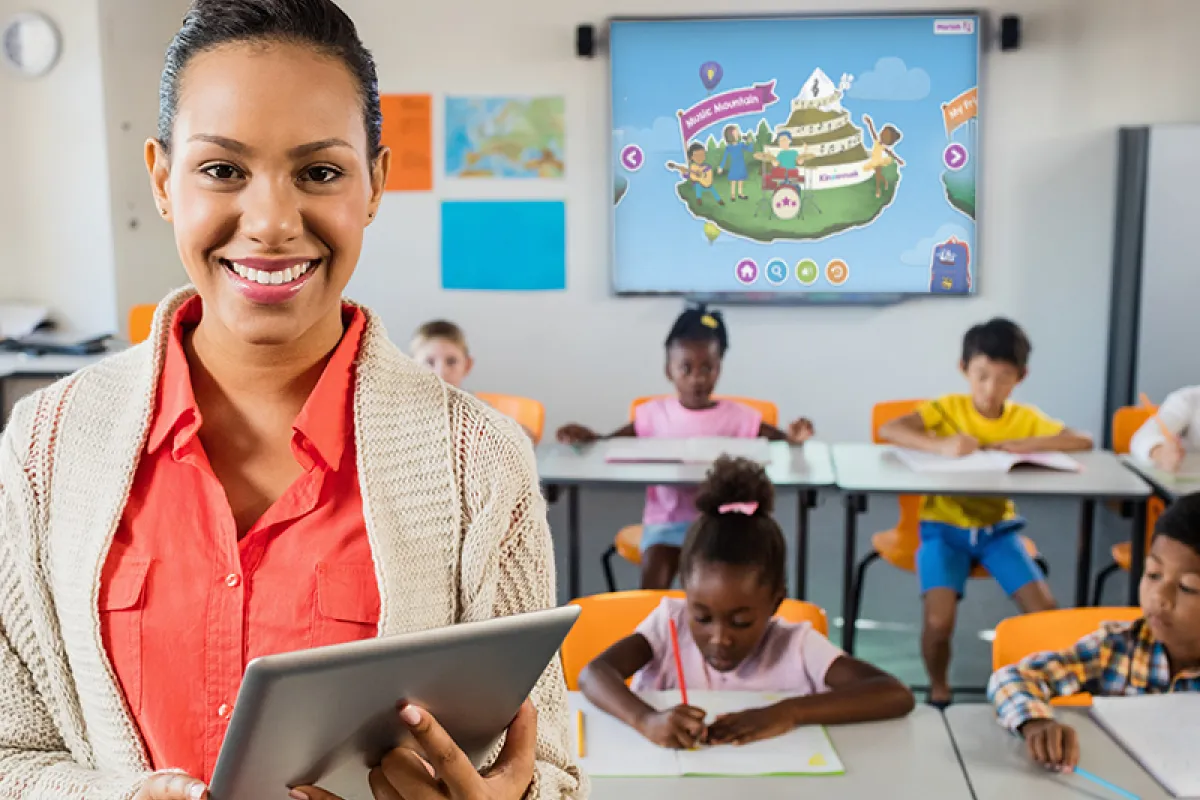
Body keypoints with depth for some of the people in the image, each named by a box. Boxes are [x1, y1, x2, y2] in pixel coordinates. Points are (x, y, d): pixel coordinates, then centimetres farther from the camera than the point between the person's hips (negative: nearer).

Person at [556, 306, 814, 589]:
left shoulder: (737, 417, 0)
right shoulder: (655, 414, 2)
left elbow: (777, 439, -4)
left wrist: (793, 438, -27)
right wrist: (586, 436, -16)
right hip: (666, 519, 0)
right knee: (653, 576, -25)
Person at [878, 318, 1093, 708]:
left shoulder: (1025, 418, 1)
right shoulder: (948, 408, -8)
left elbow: (1083, 441, -6)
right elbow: (888, 430, -19)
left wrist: (1032, 444, -22)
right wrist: (940, 445, -35)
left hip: (997, 528, 3)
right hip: (944, 528, -3)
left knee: (1046, 611, -16)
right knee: (939, 621, -22)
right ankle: (938, 690, 9)